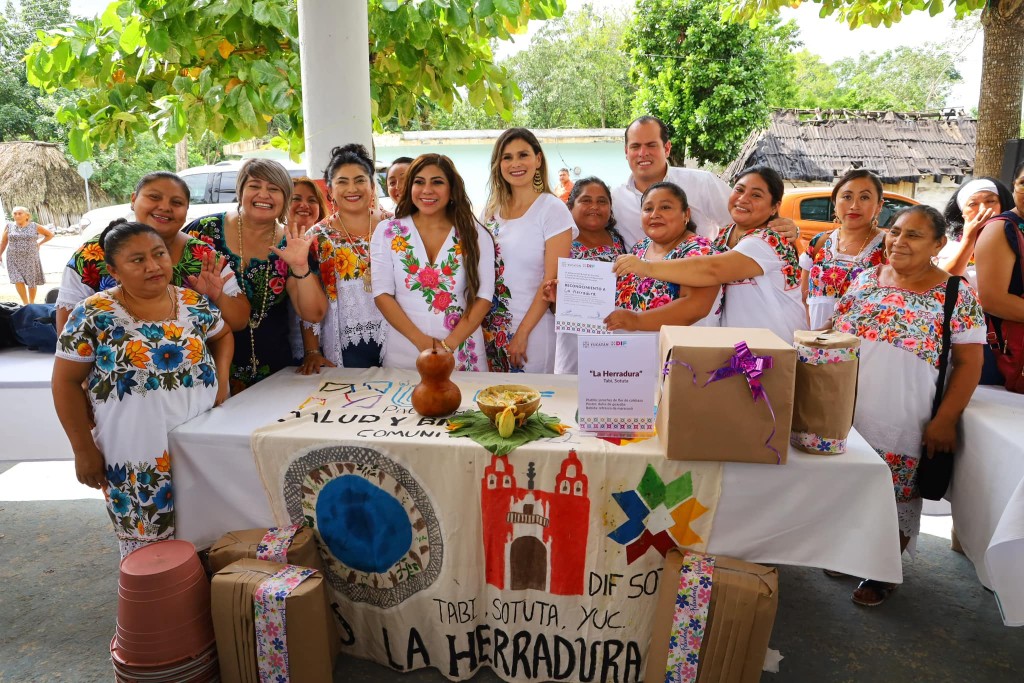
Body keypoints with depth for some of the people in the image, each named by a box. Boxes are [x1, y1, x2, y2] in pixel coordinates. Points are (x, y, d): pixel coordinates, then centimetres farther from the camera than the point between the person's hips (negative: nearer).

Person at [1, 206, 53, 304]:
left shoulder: (34, 226, 0)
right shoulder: (9, 226, 3)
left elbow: (50, 234, 11)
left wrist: (39, 243, 6)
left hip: (31, 259, 0)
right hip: (14, 259, 1)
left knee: (32, 281, 4)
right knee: (18, 281, -10)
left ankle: (32, 303, 20)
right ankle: (25, 303, -2)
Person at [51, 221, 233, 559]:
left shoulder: (195, 303, 1)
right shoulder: (94, 315, -9)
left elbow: (223, 335, 20)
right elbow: (67, 382, -3)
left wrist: (221, 377, 1)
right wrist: (83, 449, -5)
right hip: (135, 451, -3)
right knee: (147, 546, 6)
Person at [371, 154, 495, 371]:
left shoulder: (476, 235, 0)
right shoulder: (387, 231, 1)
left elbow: (483, 297, -4)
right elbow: (382, 294, -4)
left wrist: (448, 345, -14)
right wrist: (422, 341, -14)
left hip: (462, 356, 0)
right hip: (403, 354, 0)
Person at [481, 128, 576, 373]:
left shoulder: (553, 210, -9)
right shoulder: (491, 210, 7)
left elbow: (552, 280, -13)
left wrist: (522, 333, -14)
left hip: (533, 328, -5)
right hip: (490, 329, 5)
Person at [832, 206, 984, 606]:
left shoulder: (956, 295, -6)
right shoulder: (866, 280, 5)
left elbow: (969, 362, -5)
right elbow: (834, 333, 10)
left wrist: (945, 420, -11)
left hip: (904, 421, -3)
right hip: (846, 412, 4)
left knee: (896, 497, 6)